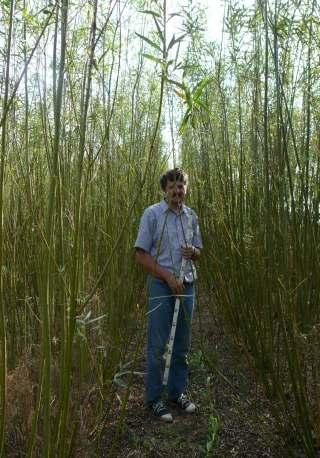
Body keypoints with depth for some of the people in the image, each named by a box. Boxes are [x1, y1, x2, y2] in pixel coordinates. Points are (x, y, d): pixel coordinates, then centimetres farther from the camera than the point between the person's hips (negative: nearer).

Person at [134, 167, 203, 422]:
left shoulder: (191, 216, 9)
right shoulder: (152, 214, -6)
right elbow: (141, 255, -9)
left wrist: (193, 252, -6)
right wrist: (168, 276, -14)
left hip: (187, 285, 5)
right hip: (161, 285, -5)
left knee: (182, 345, 14)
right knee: (157, 346, 1)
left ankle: (177, 392, 29)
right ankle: (154, 398, 16)